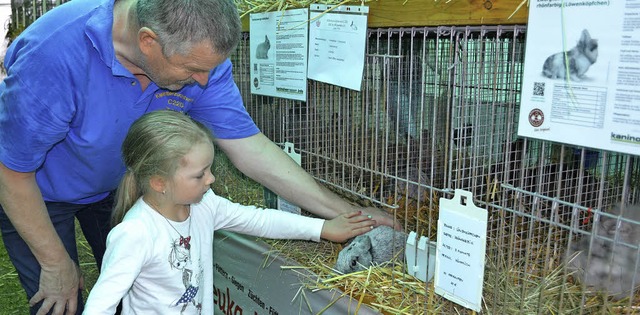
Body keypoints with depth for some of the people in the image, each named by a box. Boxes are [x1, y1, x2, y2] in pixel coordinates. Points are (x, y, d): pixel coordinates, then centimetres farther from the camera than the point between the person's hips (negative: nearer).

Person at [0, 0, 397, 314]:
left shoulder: (197, 54, -26)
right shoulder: (57, 54, -40)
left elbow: (250, 148, -21)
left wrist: (347, 213, -23)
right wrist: (56, 264, -15)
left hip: (115, 184, 4)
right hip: (37, 192, -3)